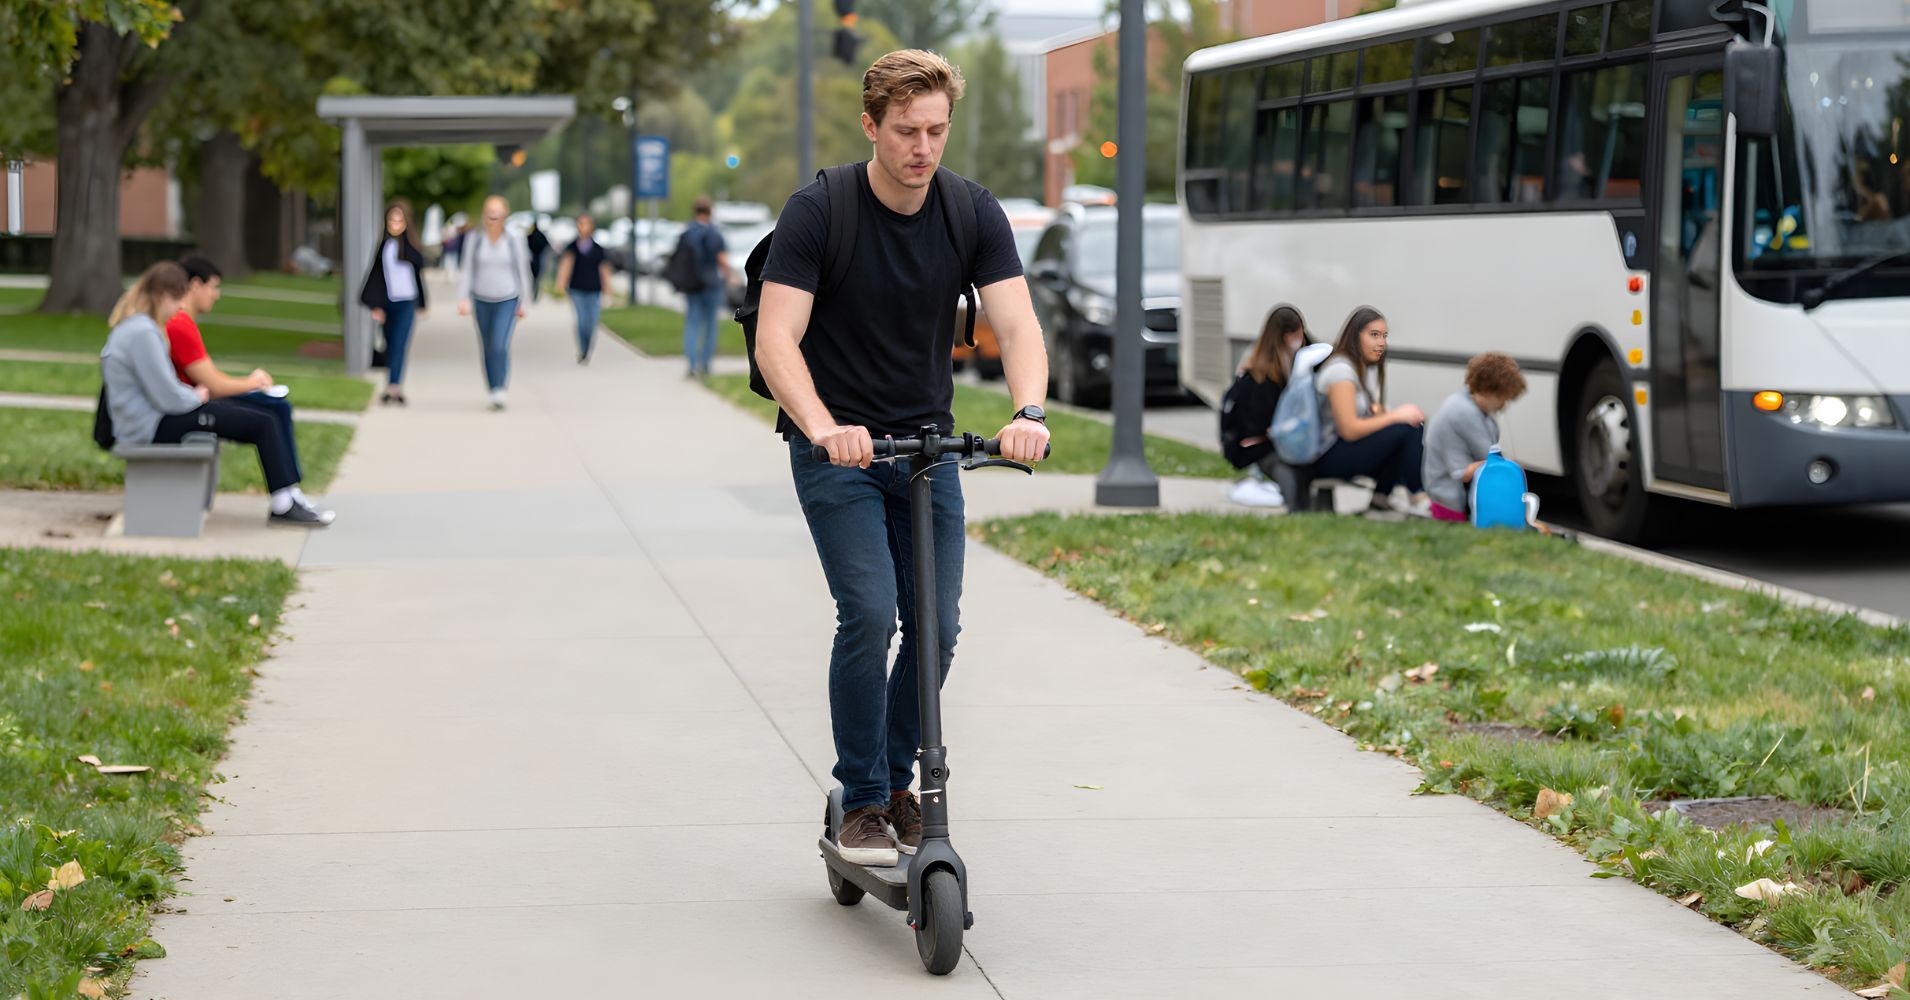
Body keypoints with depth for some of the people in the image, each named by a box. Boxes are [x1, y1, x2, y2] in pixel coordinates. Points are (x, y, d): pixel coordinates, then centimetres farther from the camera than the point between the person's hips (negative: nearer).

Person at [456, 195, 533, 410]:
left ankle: (500, 390, -14)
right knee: (488, 349, 8)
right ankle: (493, 394, 18)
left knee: (500, 345, -19)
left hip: (507, 300, -2)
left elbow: (522, 271, -1)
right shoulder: (474, 239, -5)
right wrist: (463, 299, -13)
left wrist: (523, 303, 1)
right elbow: (467, 270, -4)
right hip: (482, 300, 2)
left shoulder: (514, 240, -7)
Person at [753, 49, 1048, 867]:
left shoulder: (974, 212, -7)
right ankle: (861, 800, -2)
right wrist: (825, 428, -42)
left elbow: (1016, 323, -16)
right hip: (835, 445, -4)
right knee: (869, 611, -17)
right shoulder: (817, 211, -17)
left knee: (938, 623, -1)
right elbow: (776, 340, -24)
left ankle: (897, 781, 21)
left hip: (928, 440, 4)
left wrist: (1028, 412, -36)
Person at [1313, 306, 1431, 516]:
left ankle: (1382, 494, -3)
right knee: (1404, 429, -22)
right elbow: (1349, 429, -23)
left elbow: (1375, 414, 11)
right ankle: (1417, 499, -15)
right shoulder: (1341, 370, -16)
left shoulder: (1369, 369, 14)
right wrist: (1397, 416, -17)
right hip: (1329, 458, -9)